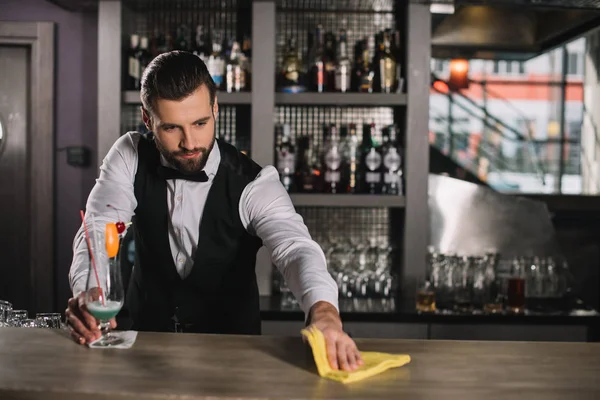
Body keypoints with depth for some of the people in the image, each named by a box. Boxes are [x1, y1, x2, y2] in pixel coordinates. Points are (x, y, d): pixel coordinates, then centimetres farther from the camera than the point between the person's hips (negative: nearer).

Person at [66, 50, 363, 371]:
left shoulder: (253, 184, -18)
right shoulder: (130, 157, -8)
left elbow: (294, 248, -33)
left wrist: (324, 312, -56)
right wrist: (86, 292, -41)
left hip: (231, 346, 0)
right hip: (146, 338, 1)